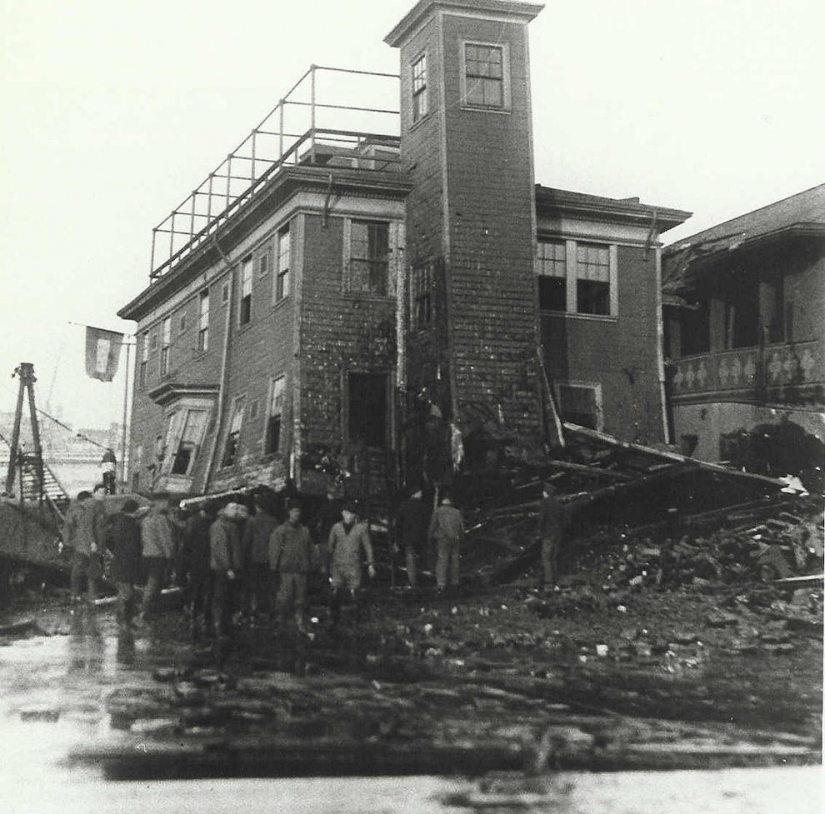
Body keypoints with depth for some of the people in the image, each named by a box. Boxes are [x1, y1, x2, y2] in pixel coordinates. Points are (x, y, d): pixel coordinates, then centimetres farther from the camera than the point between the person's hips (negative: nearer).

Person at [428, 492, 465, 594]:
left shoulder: (437, 512, 0)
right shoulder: (457, 512, 9)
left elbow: (432, 527, -2)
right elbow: (462, 527, 9)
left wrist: (430, 538, 8)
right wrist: (460, 539, 19)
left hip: (442, 540, -3)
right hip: (455, 540, 3)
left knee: (441, 561, -6)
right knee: (454, 561, 13)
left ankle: (441, 584, -18)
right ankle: (454, 582, 19)